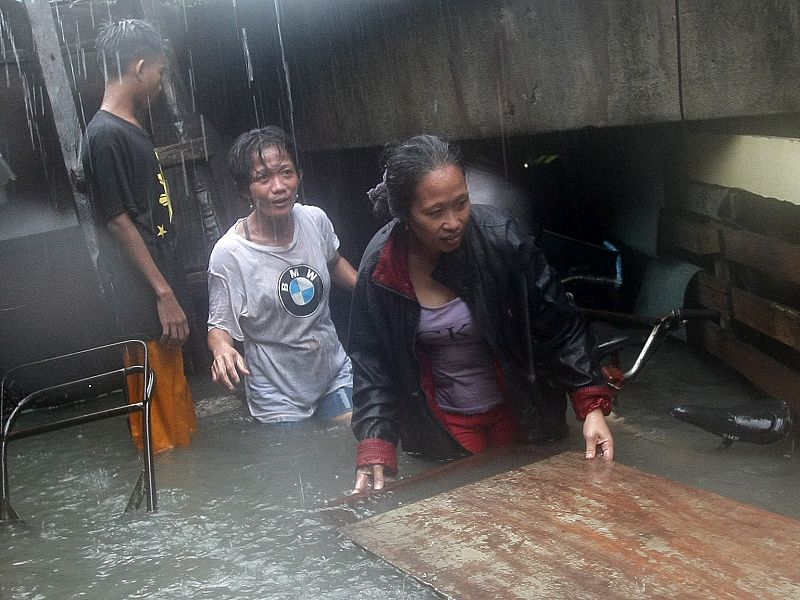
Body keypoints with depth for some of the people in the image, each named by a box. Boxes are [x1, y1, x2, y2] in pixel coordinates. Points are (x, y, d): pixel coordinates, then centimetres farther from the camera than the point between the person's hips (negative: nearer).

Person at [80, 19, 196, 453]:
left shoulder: (129, 128, 13)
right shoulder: (106, 135, -16)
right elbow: (118, 222, -18)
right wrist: (164, 294, -18)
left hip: (159, 291, 10)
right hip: (145, 301, -10)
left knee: (174, 396, 19)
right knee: (161, 408, 0)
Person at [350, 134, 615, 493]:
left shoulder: (499, 238, -23)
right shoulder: (379, 267, -17)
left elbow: (559, 326, -15)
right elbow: (372, 362, -10)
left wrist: (592, 407, -22)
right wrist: (374, 449, -20)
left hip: (516, 412, 0)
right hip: (443, 426, 0)